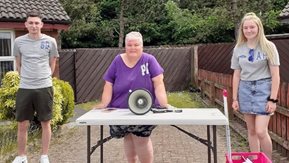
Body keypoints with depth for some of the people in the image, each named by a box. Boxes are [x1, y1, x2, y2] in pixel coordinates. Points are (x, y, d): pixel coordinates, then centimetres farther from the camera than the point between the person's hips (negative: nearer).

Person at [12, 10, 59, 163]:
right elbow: (18, 65, 15)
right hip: (24, 88, 1)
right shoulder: (19, 41, 3)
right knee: (22, 124, 8)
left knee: (45, 123, 7)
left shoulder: (50, 41, 0)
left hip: (44, 87, -1)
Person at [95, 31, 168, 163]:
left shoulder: (149, 60, -7)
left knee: (141, 140, -6)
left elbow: (158, 84, -12)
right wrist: (104, 104, -11)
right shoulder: (118, 61, 1)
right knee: (128, 138, 16)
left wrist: (164, 105, -21)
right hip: (121, 111, 3)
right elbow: (109, 84, -1)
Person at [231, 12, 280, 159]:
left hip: (263, 88, -4)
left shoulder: (268, 47, -5)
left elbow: (275, 75, -6)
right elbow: (236, 75, 9)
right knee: (251, 131, 10)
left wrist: (273, 99, -11)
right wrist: (235, 98, 6)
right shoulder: (238, 49, 5)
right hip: (245, 89, 4)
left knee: (261, 131, -9)